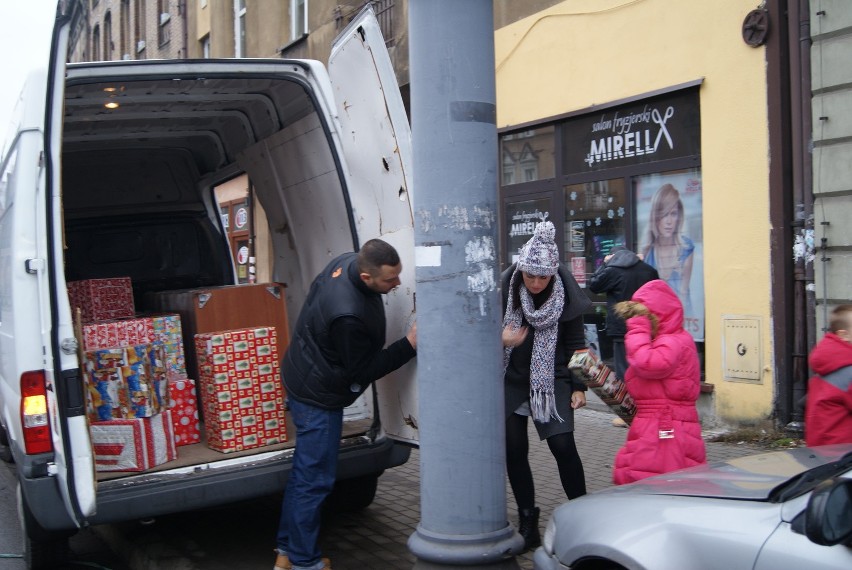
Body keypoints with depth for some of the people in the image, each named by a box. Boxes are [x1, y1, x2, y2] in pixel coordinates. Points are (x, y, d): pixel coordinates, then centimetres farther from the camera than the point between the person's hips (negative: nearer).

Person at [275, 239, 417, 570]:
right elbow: (361, 372, -23)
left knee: (305, 471, 19)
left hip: (304, 382, 11)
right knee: (315, 479, 1)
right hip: (319, 396, -10)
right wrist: (409, 345, -21)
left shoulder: (347, 262, -9)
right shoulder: (348, 315, -36)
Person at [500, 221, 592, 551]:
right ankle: (528, 520, 17)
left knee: (563, 445, -9)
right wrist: (500, 338, -22)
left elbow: (575, 343, -2)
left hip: (552, 379, -1)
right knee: (514, 449, 2)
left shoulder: (566, 294, -10)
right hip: (512, 380, 1)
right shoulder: (504, 287, -12)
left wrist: (579, 386, -5)